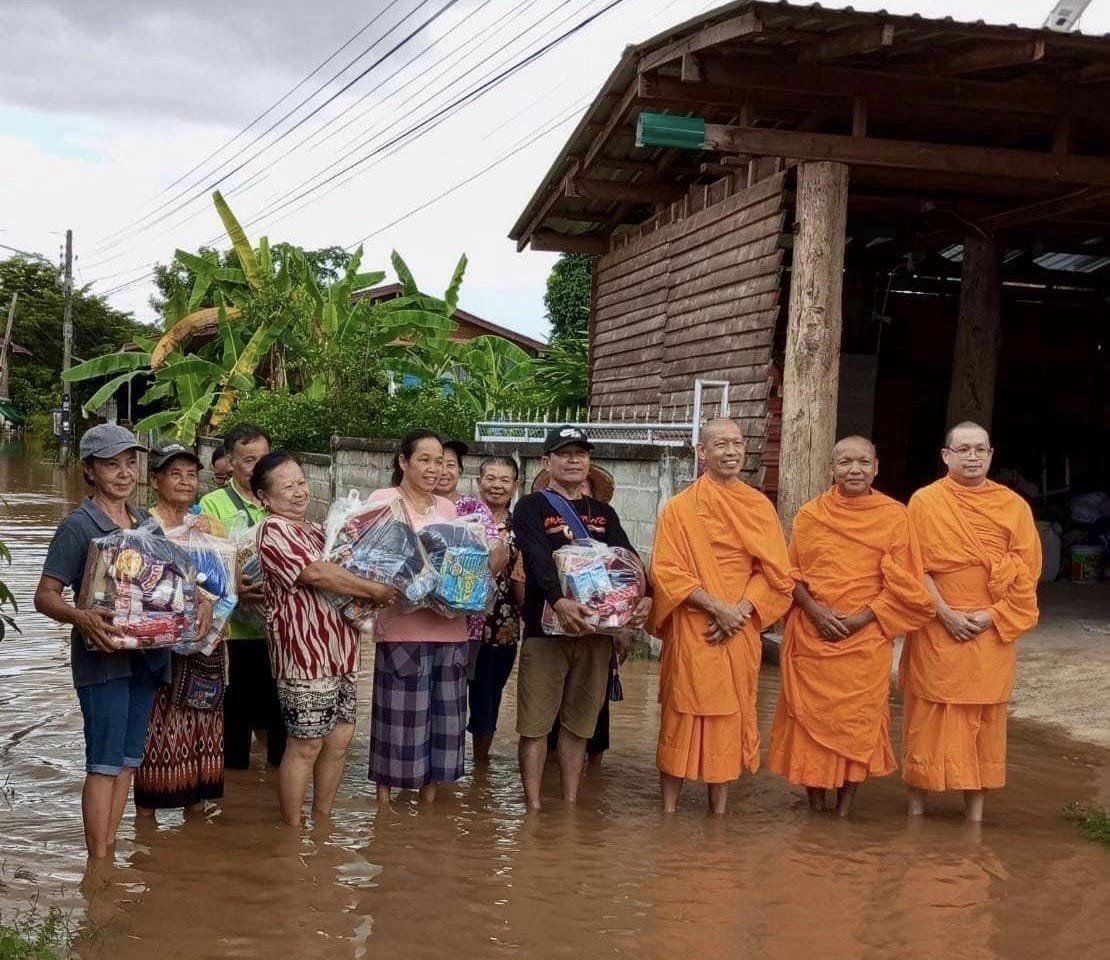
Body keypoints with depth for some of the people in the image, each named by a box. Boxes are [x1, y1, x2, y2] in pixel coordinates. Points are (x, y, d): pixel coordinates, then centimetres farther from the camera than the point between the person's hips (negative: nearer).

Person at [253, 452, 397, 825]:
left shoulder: (317, 531, 18)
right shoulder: (274, 530, -9)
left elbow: (340, 571, 28)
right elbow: (315, 573, -22)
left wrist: (366, 600, 5)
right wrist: (376, 591, -15)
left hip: (339, 651, 8)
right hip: (304, 653, -8)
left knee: (340, 738, 12)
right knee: (306, 745, -1)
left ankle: (323, 821, 24)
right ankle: (293, 830, 11)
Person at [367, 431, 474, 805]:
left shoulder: (448, 508, 16)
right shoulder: (384, 500, -1)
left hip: (449, 626, 5)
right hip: (402, 625, -5)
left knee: (443, 711, 9)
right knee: (399, 712, 0)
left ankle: (430, 789, 21)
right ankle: (385, 790, 14)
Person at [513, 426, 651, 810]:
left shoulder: (604, 513, 16)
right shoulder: (531, 508, 0)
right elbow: (538, 561, -18)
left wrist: (642, 598, -19)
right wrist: (559, 601, -36)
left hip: (597, 629, 4)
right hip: (544, 626, -4)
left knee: (579, 724, 10)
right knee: (535, 723, -2)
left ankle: (571, 806, 18)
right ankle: (533, 808, 5)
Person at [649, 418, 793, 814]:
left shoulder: (760, 506, 8)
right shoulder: (679, 508, -2)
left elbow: (776, 572, 4)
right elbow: (667, 573, -8)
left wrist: (740, 610, -11)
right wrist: (717, 607, -17)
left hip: (740, 633, 3)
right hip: (691, 633, -3)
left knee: (731, 719, 7)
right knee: (682, 718, 0)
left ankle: (719, 811, 17)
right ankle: (669, 811, 9)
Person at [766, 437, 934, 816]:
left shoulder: (894, 516, 1)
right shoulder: (809, 514, 5)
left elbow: (904, 585, -1)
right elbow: (791, 573, 7)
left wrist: (860, 619, -11)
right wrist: (815, 609, -11)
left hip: (866, 638, -1)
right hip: (811, 636, 1)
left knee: (859, 719, 1)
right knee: (810, 716, 3)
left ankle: (845, 807, 14)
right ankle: (815, 805, 16)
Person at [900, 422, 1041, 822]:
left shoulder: (1014, 506, 4)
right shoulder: (924, 501, -1)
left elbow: (1027, 572, 1)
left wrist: (992, 615, -11)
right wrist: (946, 614, -14)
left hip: (993, 633, 2)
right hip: (936, 630, -1)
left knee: (983, 721, 7)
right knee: (927, 718, 3)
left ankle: (975, 816, 16)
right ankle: (916, 810, 14)